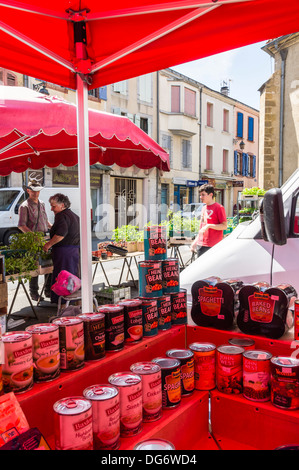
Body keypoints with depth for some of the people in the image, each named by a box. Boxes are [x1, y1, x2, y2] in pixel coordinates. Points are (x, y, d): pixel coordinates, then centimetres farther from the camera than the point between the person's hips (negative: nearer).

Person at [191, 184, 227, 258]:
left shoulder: (219, 207, -7)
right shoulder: (204, 208, 16)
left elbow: (224, 226, -11)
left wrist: (208, 226, -19)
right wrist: (195, 241, 18)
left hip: (213, 246, -7)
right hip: (201, 244, 7)